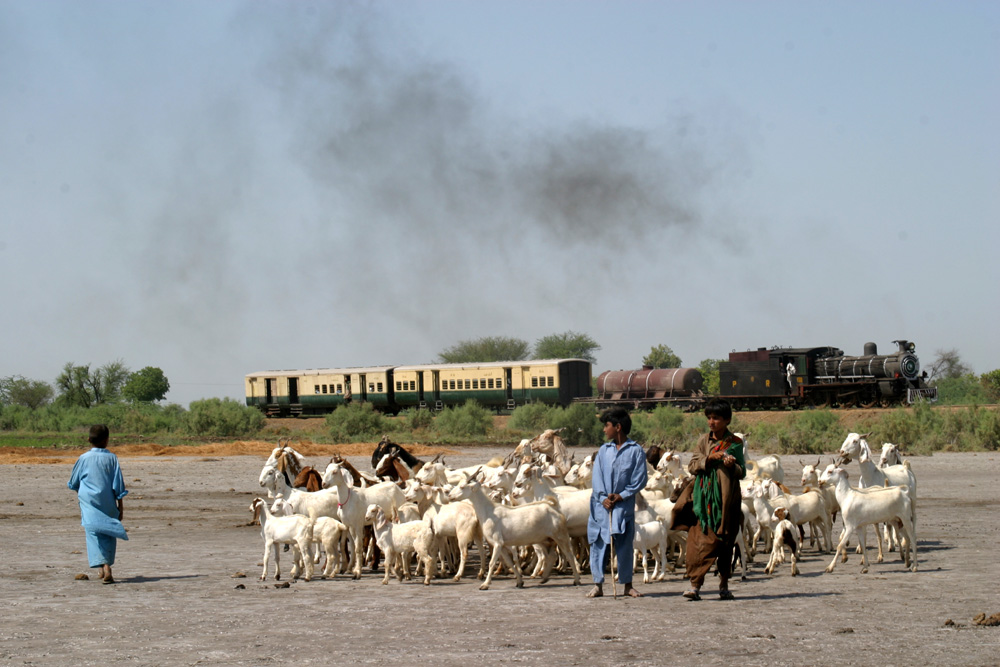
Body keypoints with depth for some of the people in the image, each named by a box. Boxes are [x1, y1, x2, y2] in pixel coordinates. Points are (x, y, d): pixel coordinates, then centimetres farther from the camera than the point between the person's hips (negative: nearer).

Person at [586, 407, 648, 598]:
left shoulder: (636, 451, 0)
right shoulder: (603, 450, 10)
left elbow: (640, 480, -3)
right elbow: (597, 477, 5)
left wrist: (621, 496, -12)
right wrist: (603, 498, -9)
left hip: (624, 505, -3)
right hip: (601, 504, 3)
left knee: (625, 546, 0)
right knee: (598, 544, -1)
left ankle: (627, 585, 8)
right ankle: (598, 584, 2)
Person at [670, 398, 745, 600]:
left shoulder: (735, 444, 3)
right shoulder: (704, 441, 9)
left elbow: (742, 473, 3)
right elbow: (692, 466, 2)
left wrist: (732, 466, -18)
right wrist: (709, 459, -14)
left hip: (725, 499, -1)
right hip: (703, 498, 1)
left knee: (724, 542, 4)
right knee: (699, 540, -8)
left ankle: (724, 585, 14)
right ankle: (695, 585, -12)